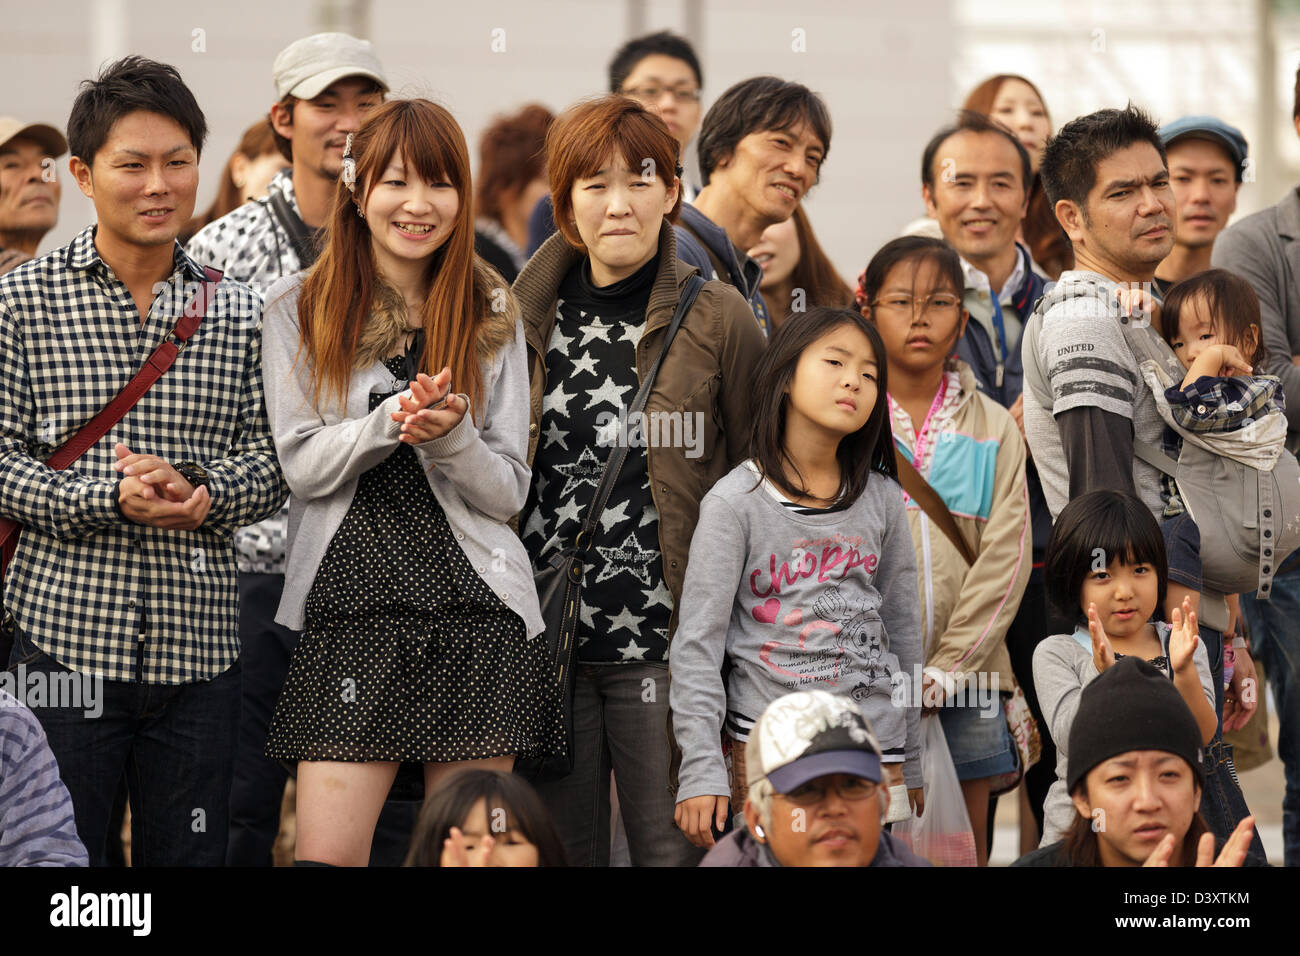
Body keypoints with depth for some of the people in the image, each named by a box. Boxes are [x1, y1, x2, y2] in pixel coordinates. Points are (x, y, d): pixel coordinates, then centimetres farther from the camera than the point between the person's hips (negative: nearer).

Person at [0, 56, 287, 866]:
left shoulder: (239, 314, 9)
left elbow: (271, 465, 7)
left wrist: (202, 494, -14)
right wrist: (108, 500, -18)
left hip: (199, 643, 3)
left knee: (191, 857, 8)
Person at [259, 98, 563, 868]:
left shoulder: (493, 316, 10)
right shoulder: (300, 310, 6)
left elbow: (509, 492, 5)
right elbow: (303, 465, -2)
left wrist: (451, 434, -16)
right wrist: (391, 421, -19)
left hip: (477, 613, 1)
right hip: (350, 610, -1)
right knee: (327, 856, -9)